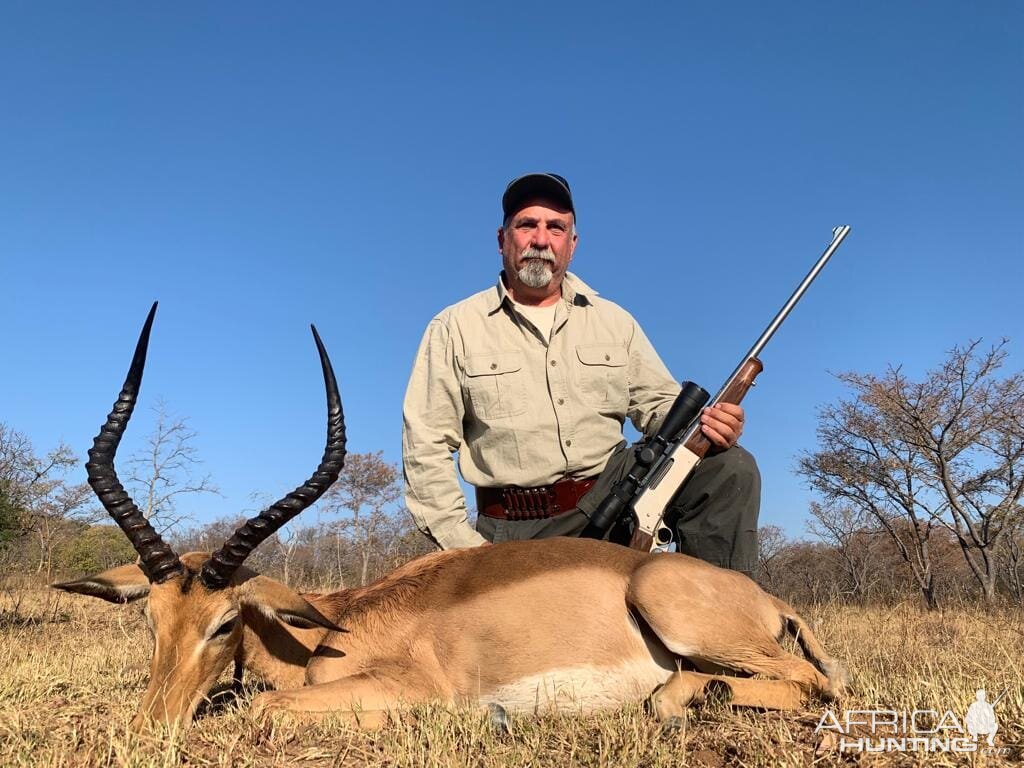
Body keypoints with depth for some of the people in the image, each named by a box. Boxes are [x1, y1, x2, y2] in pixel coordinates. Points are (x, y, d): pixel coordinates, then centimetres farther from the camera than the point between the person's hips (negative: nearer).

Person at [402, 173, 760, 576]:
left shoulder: (614, 322, 12)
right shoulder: (455, 328, 2)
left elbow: (658, 404, 12)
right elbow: (426, 447, -1)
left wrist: (704, 424, -13)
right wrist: (462, 541, -10)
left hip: (614, 495, 3)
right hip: (519, 532, -2)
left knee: (731, 468, -17)